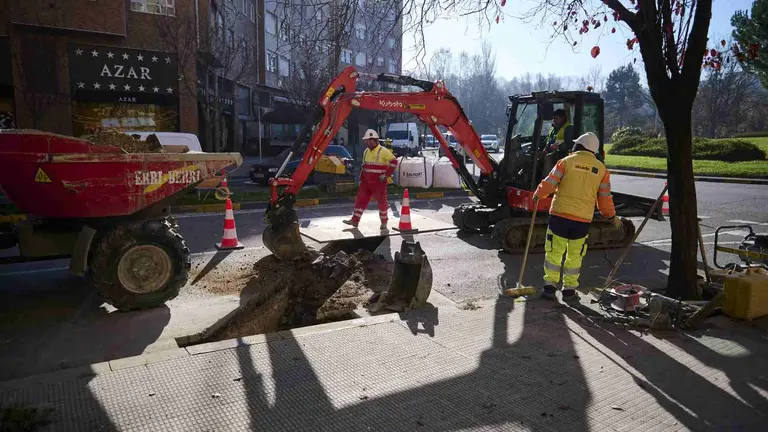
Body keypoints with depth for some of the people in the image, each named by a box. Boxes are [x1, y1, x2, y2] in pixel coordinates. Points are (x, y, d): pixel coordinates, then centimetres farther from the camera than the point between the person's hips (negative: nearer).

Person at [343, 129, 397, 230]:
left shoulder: (383, 151, -12)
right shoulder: (366, 152, 12)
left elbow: (394, 162, -16)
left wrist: (386, 174, -18)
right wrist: (361, 177, 16)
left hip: (379, 183, -6)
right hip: (366, 182, 6)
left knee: (382, 202, 3)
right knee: (360, 200, 4)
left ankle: (384, 222, 17)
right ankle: (355, 220, 10)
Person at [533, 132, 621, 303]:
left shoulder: (566, 161, -2)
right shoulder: (601, 169, 7)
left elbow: (549, 184, -5)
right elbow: (605, 198, 10)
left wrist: (538, 194, 15)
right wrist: (612, 217, 24)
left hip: (560, 214, -2)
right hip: (583, 219, 2)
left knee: (554, 251, 7)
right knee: (575, 255, 12)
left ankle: (549, 287, 9)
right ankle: (569, 290, 16)